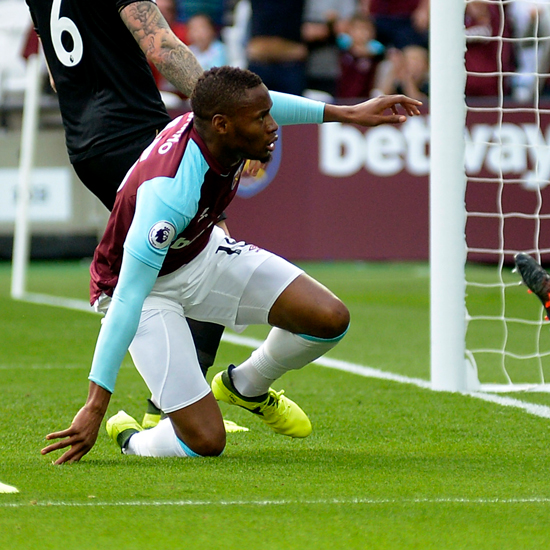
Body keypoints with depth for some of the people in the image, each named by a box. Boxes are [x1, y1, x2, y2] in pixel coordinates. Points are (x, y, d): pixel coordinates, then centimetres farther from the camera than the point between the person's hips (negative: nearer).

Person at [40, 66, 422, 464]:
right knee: (206, 442, -18)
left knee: (330, 319, -7)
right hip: (148, 287, -8)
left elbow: (261, 103, 10)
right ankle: (132, 439, 16)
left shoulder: (214, 119, -19)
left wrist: (347, 114, 10)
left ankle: (246, 387, 23)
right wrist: (96, 405, -39)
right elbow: (127, 300, -38)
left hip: (203, 252, 8)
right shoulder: (170, 193, -39)